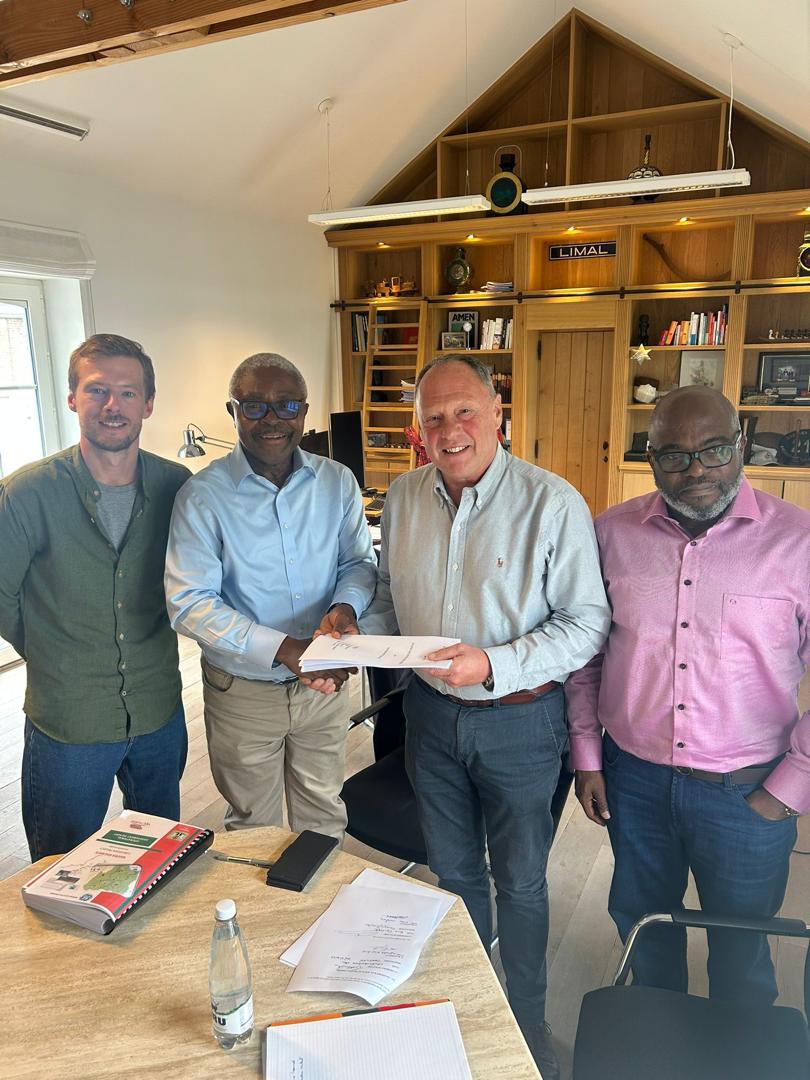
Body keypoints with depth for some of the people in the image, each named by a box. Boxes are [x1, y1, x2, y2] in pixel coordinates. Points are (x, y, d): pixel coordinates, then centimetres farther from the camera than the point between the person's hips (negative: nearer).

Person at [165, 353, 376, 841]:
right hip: (242, 691, -2)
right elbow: (190, 603, -19)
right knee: (252, 826, 21)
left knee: (324, 817, 23)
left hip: (324, 684, 3)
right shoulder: (203, 496, -14)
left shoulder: (338, 482, -4)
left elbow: (359, 560, 5)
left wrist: (346, 605, -19)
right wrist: (282, 648, -30)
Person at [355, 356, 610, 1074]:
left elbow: (587, 623, -16)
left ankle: (526, 1021, 42)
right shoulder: (403, 498, -1)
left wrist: (493, 664, -27)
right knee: (452, 872, 23)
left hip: (518, 718, -4)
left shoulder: (553, 504, -17)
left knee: (520, 881, 16)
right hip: (431, 712, 5)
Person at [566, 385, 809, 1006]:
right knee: (642, 923, 24)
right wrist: (586, 755, 4)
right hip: (633, 777, 3)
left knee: (741, 951, 20)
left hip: (746, 791, -2)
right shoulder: (611, 534, -4)